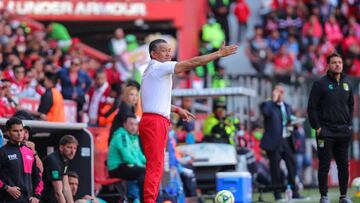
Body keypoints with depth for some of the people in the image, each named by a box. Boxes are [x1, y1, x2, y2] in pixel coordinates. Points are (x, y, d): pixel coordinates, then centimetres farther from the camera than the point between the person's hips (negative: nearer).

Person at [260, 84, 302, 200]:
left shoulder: (287, 107, 19)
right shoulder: (268, 105, -2)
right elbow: (266, 112, -26)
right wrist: (274, 100, -21)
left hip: (286, 140, 6)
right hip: (273, 141, -6)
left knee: (292, 164, 3)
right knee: (275, 167, -3)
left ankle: (294, 192, 12)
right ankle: (277, 194, 3)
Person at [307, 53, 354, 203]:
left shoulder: (347, 84, 10)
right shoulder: (320, 84, -5)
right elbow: (311, 108, -6)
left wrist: (349, 125, 10)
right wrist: (317, 127, -10)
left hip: (343, 132, 5)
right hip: (326, 132, -5)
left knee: (344, 165, 6)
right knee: (324, 165, -2)